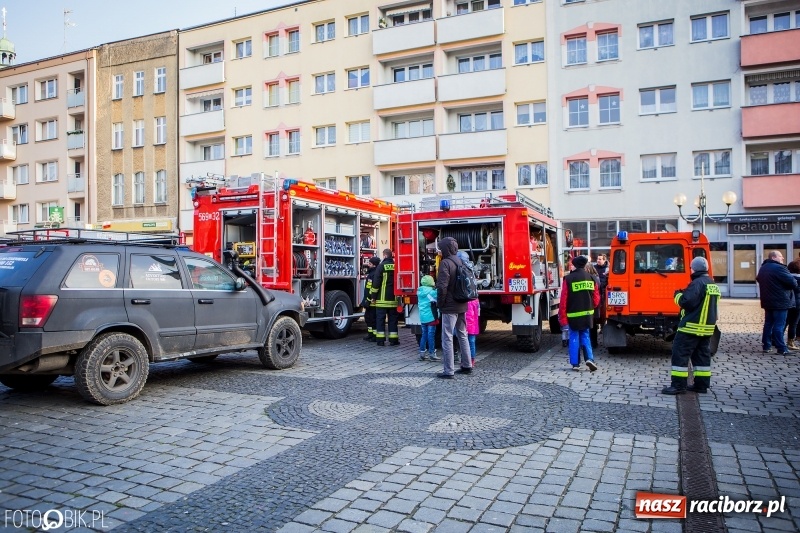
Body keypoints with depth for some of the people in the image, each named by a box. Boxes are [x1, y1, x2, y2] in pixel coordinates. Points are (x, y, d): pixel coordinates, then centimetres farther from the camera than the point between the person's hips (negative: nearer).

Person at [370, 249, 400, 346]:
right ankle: (393, 340, 10)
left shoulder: (381, 266, -7)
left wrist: (373, 296, -2)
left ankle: (380, 340, 2)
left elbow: (376, 282, -9)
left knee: (380, 319, 3)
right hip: (394, 298, 3)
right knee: (393, 319, 9)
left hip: (382, 298, -3)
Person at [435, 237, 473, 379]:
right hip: (461, 305, 9)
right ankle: (467, 366, 26)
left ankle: (448, 371, -4)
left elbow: (442, 286, -22)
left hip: (450, 307, -9)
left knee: (447, 338, -5)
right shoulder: (460, 262, 11)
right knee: (462, 335, 18)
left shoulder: (445, 263, -15)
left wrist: (440, 303, -10)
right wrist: (461, 299, 17)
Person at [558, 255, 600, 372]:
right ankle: (589, 358, -2)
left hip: (573, 315, -2)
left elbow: (564, 300, -11)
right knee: (585, 336, 16)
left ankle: (575, 363, 9)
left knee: (574, 338, 8)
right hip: (587, 314, 3)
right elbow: (596, 298, 2)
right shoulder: (591, 278, 0)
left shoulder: (568, 279, -10)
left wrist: (562, 317, -5)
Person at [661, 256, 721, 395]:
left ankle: (678, 385, -5)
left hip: (692, 326, -9)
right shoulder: (713, 284, 14)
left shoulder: (697, 283, -17)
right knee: (702, 355, 13)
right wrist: (685, 294, 17)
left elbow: (686, 302, -23)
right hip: (707, 326, 9)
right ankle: (702, 385, 16)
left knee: (680, 353, -5)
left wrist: (678, 295, -3)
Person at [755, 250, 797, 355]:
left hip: (767, 302, 8)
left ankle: (766, 345, 15)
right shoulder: (779, 268, -17)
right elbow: (792, 282, -18)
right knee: (779, 325, -6)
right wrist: (794, 283, 4)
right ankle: (781, 349, -3)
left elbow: (758, 279, 29)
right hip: (780, 302, -8)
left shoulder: (763, 268, 12)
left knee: (768, 323, 13)